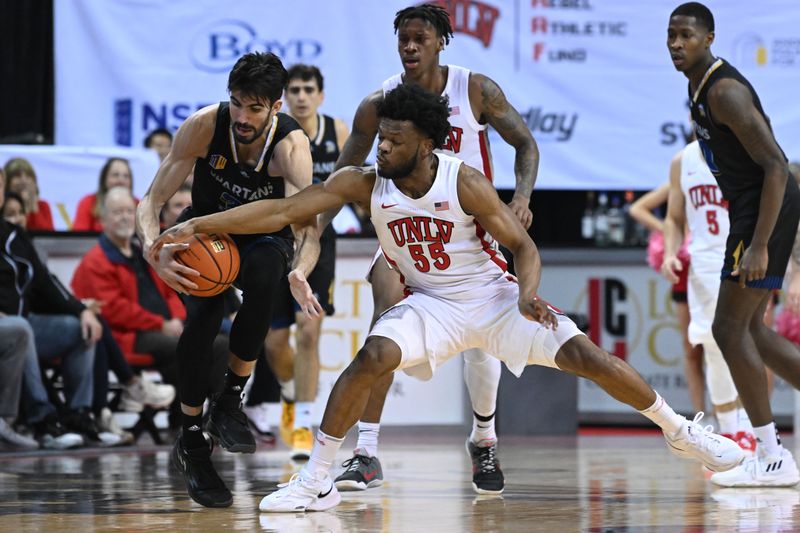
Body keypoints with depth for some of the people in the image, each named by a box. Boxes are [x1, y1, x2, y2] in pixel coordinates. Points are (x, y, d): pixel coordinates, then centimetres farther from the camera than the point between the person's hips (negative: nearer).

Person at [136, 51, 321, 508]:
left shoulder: (291, 144, -29)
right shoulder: (205, 125, -25)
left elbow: (308, 226, -40)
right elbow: (152, 201, -21)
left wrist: (300, 274, -63)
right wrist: (154, 250, -43)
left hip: (263, 236, -1)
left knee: (264, 271, -36)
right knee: (204, 312, -29)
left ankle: (231, 401, -18)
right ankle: (191, 441, -11)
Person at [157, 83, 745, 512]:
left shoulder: (465, 182, -19)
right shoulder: (362, 184, -14)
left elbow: (523, 245, -12)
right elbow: (282, 211, -15)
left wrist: (528, 294, -33)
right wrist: (197, 226, -22)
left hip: (492, 295, -1)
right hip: (431, 304, 1)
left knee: (584, 354, -13)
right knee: (373, 356, -28)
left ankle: (682, 431, 7)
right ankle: (315, 482, -22)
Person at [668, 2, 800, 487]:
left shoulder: (725, 92, -19)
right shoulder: (700, 87, 12)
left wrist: (758, 246, -28)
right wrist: (749, 235, 24)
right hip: (750, 208, 10)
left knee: (730, 328, -8)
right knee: (749, 328, 13)